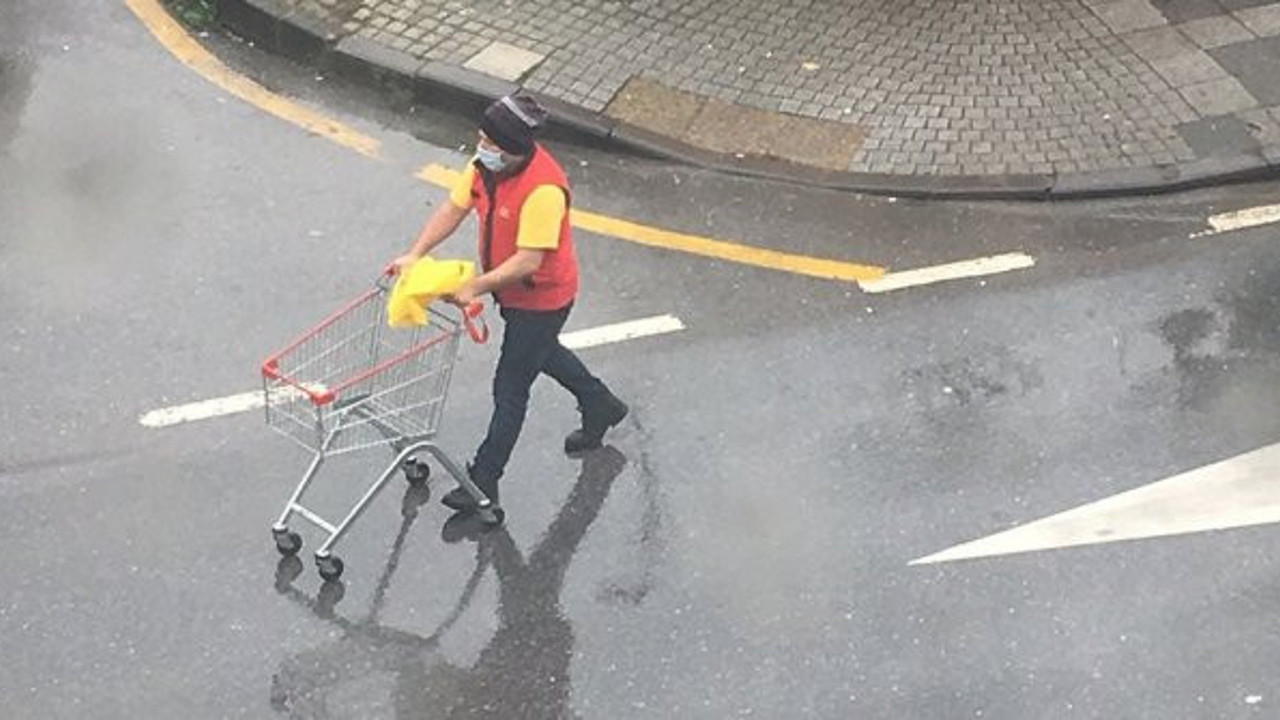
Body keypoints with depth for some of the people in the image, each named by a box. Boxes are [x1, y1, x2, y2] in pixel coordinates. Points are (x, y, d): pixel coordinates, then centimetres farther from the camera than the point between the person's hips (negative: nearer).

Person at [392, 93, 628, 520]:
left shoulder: (544, 189, -35)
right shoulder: (487, 164, -10)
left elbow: (528, 261, -35)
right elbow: (454, 209, -3)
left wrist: (475, 287, -31)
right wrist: (416, 254, -14)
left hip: (541, 298, -9)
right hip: (511, 290, 9)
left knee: (510, 387, 1)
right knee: (541, 354, 30)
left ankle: (484, 481, 14)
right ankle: (601, 407, 54)